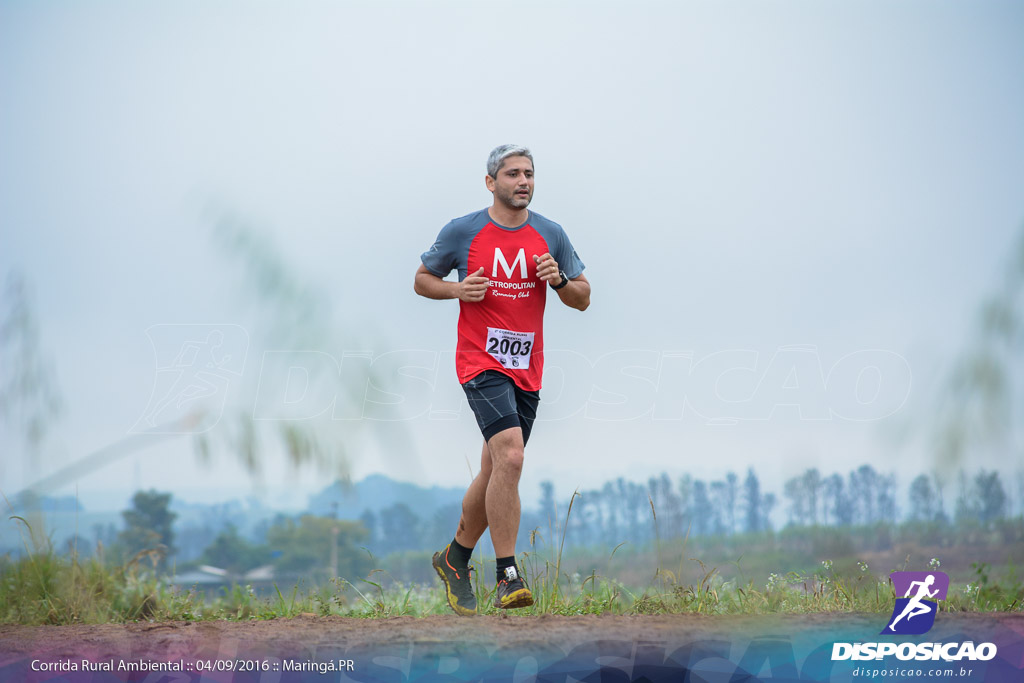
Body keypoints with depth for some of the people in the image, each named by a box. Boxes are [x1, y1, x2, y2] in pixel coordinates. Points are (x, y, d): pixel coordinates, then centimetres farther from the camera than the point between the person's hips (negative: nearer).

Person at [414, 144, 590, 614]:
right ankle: (508, 578, -19)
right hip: (481, 361, -5)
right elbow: (422, 280, 10)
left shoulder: (551, 236, 7)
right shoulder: (462, 232, -1)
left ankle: (455, 558, 34)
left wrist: (558, 280, -9)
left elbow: (582, 299, 12)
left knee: (495, 473, 12)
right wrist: (457, 289, -10)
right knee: (510, 456, -23)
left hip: (527, 369, 5)